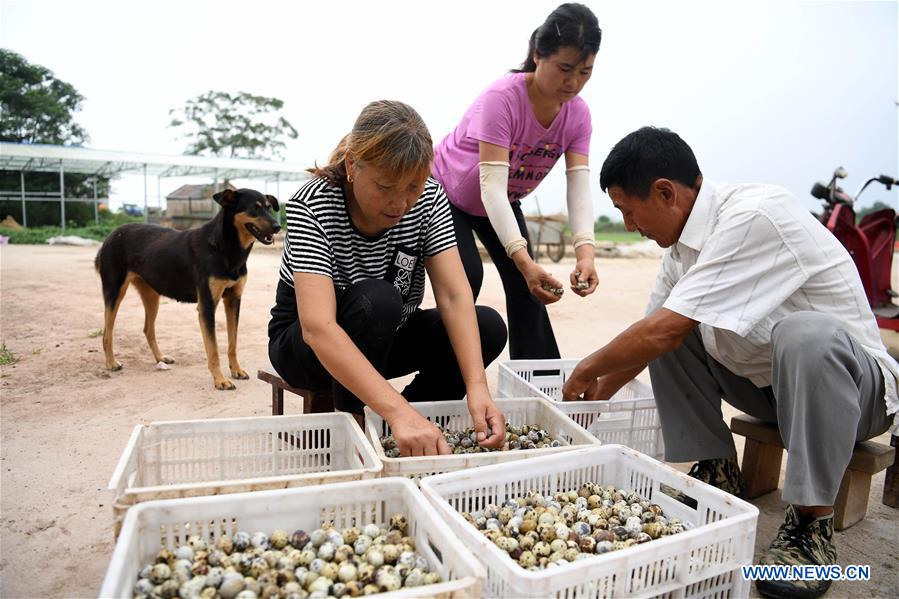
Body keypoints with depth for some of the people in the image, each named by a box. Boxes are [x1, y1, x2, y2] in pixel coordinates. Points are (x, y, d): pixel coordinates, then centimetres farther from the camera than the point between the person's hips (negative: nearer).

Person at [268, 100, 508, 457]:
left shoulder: (428, 197, -16)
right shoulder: (310, 208, -29)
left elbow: (454, 296, -23)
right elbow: (319, 328, -41)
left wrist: (477, 386, -38)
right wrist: (399, 411, -52)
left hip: (386, 336, 5)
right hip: (305, 344, -4)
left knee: (489, 327, -18)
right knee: (375, 299, -36)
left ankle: (408, 433, -4)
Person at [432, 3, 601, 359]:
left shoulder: (577, 114, -18)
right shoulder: (502, 98, -35)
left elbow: (579, 186, -27)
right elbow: (491, 185, -42)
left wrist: (585, 252, -45)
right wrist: (524, 260, -53)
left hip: (503, 203, 6)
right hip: (446, 193, -5)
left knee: (524, 287, -1)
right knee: (466, 277, -22)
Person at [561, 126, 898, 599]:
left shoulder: (754, 216, -28)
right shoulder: (684, 238, -1)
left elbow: (663, 332, -30)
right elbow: (652, 334, 9)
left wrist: (587, 369, -13)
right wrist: (593, 398, 10)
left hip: (856, 383, -7)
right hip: (766, 382, 8)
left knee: (804, 333, -37)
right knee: (664, 334, -3)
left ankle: (812, 523, -19)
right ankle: (716, 472, 4)